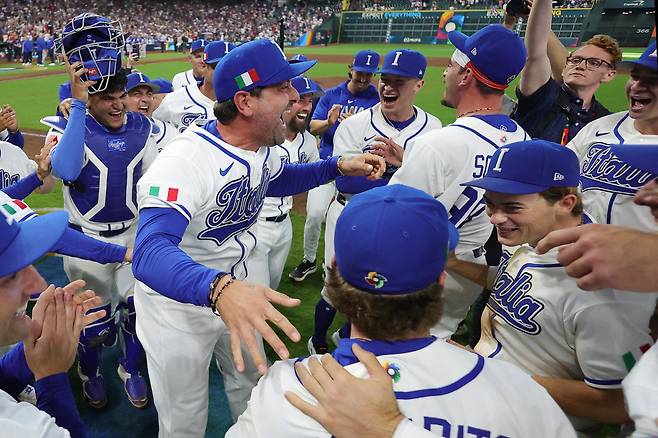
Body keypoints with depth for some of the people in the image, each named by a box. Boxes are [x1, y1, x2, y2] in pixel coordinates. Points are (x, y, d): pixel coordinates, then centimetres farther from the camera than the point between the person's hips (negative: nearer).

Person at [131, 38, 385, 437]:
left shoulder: (261, 147, -8)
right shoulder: (185, 160, -33)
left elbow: (276, 180, 15)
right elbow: (150, 253, -46)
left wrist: (339, 166, 0)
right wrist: (219, 288, -66)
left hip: (232, 291, 7)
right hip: (177, 305, -6)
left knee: (254, 393, 26)